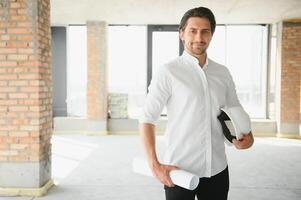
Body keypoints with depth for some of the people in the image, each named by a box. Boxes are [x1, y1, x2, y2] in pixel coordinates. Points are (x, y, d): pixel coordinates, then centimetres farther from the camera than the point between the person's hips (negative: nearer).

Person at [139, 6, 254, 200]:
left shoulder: (223, 73, 5)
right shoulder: (168, 72, -9)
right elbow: (147, 119, -10)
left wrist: (248, 135, -4)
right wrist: (155, 164, -18)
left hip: (218, 169, 5)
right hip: (180, 170, -4)